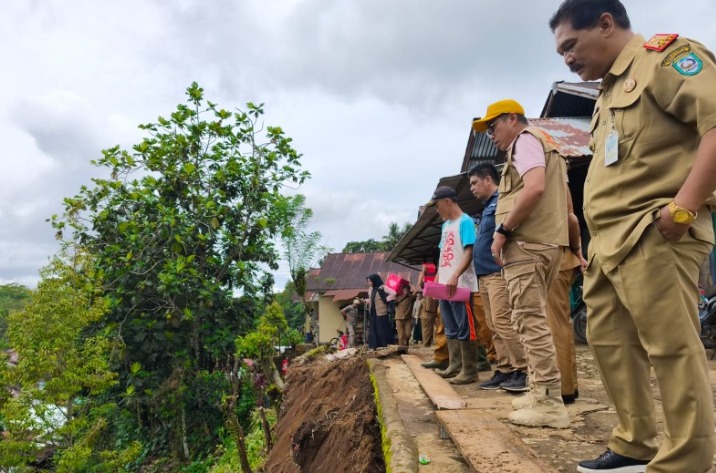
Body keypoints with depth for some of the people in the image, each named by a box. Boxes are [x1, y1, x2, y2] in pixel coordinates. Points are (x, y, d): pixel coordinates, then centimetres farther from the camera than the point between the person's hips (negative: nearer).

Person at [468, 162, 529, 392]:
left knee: (502, 321, -13)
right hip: (485, 274, 10)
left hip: (499, 272, -10)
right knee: (494, 326, 8)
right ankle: (505, 370, 13)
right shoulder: (488, 206, 22)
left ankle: (524, 370, -6)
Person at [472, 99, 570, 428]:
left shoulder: (525, 139, -3)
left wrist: (502, 231, -17)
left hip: (527, 244, -10)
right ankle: (541, 393, 19)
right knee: (533, 320, 13)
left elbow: (535, 188, -22)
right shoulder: (543, 144, 27)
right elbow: (564, 205, 24)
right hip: (544, 242, 10)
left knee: (531, 321, -10)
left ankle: (549, 403, -8)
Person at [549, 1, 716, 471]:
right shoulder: (609, 93, 24)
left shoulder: (665, 54, -2)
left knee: (671, 347, -5)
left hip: (652, 234, -9)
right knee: (608, 340, 11)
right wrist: (593, 240, 17)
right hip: (609, 240, 10)